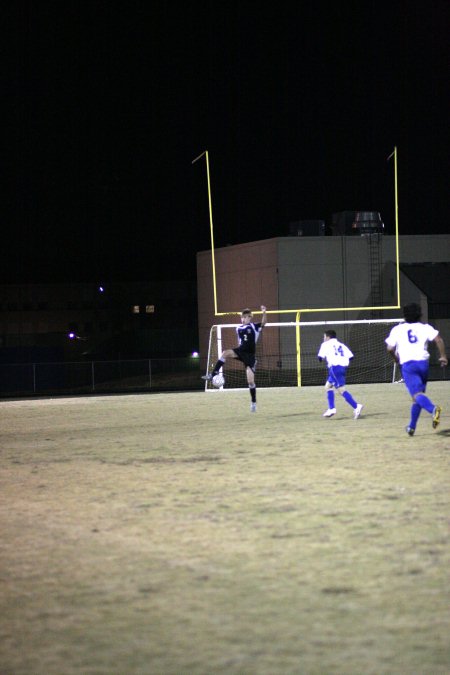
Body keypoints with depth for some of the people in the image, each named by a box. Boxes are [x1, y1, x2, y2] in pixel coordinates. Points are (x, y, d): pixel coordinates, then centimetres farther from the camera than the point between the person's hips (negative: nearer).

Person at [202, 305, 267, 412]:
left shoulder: (255, 327, -7)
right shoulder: (239, 329, 7)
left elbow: (263, 323, -25)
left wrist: (264, 313, -42)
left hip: (250, 355, -4)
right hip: (240, 351, 4)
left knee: (250, 381, -4)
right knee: (225, 353, -26)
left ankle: (253, 403, 11)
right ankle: (212, 375, -24)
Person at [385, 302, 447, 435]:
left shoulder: (397, 329, 11)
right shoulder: (425, 327, 12)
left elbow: (390, 348, 6)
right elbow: (438, 339, -3)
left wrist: (396, 358, 26)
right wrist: (443, 356, 4)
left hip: (407, 364, -3)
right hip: (423, 362, 3)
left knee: (417, 394, -19)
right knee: (418, 396, 18)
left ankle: (433, 409, -49)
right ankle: (412, 426, 23)